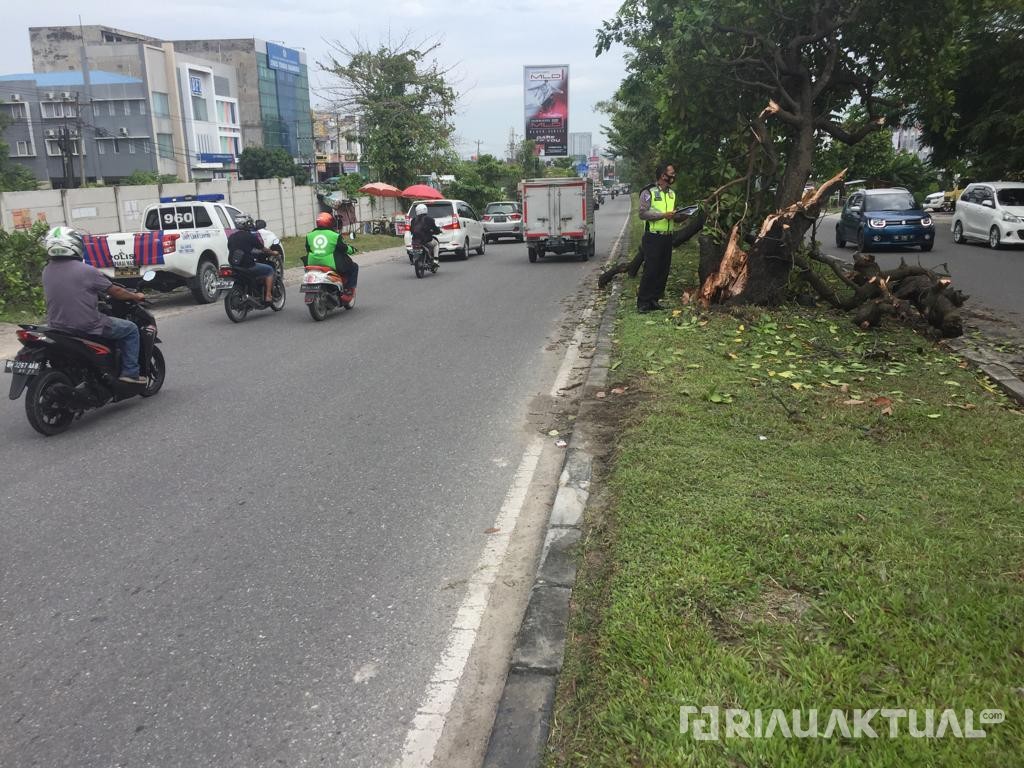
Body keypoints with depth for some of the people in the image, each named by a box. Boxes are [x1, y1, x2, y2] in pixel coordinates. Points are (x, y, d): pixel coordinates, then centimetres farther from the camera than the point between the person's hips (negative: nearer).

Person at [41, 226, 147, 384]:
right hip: (88, 328, -7)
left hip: (56, 327, 7)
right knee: (130, 329, 12)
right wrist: (136, 296, 14)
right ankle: (130, 373, 7)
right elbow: (115, 292, -6)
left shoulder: (46, 272, 3)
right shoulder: (86, 271, -15)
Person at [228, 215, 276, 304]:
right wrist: (273, 253, 20)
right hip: (247, 266, -7)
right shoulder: (250, 236, -8)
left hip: (233, 266, 7)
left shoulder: (231, 237, 10)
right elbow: (263, 249, -1)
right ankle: (268, 295, 2)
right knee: (269, 270, 10)